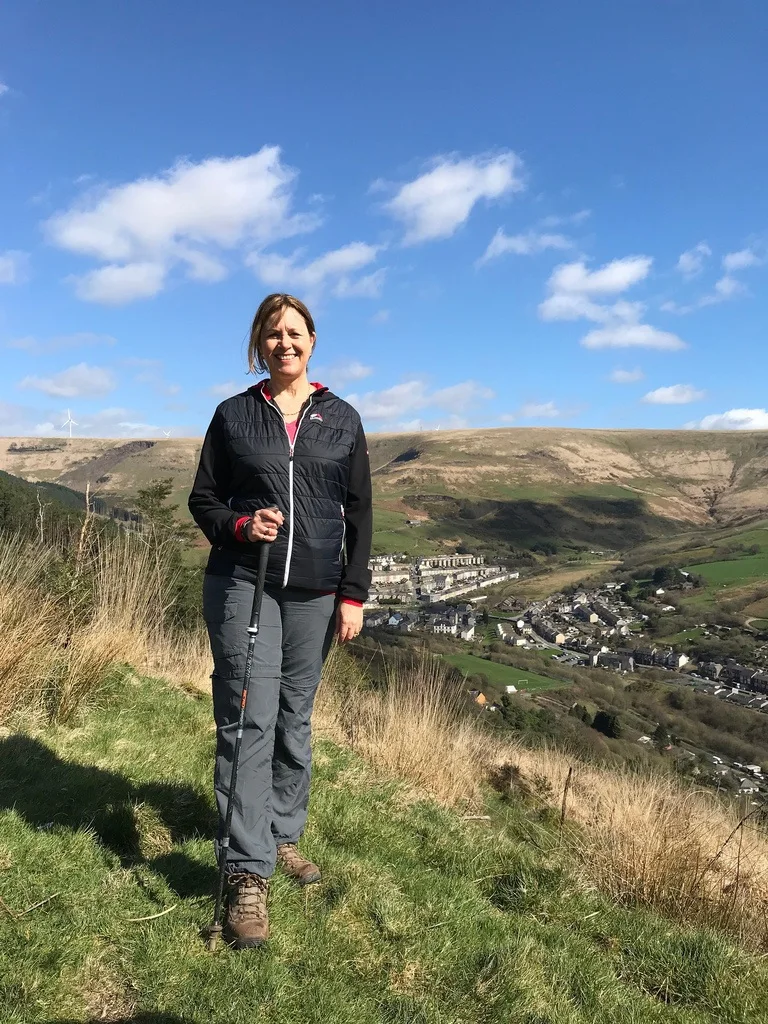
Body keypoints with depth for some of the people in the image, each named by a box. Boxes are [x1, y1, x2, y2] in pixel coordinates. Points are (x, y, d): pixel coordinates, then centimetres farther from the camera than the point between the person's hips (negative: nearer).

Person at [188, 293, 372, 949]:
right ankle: (248, 875, 1)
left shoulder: (341, 419, 6)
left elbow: (359, 513, 5)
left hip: (315, 592, 2)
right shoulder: (233, 415, 4)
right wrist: (240, 526, -15)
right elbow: (203, 499, 7)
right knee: (249, 720, -7)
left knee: (295, 721, 11)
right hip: (242, 583, -1)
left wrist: (354, 595, 0)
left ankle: (283, 835, 30)